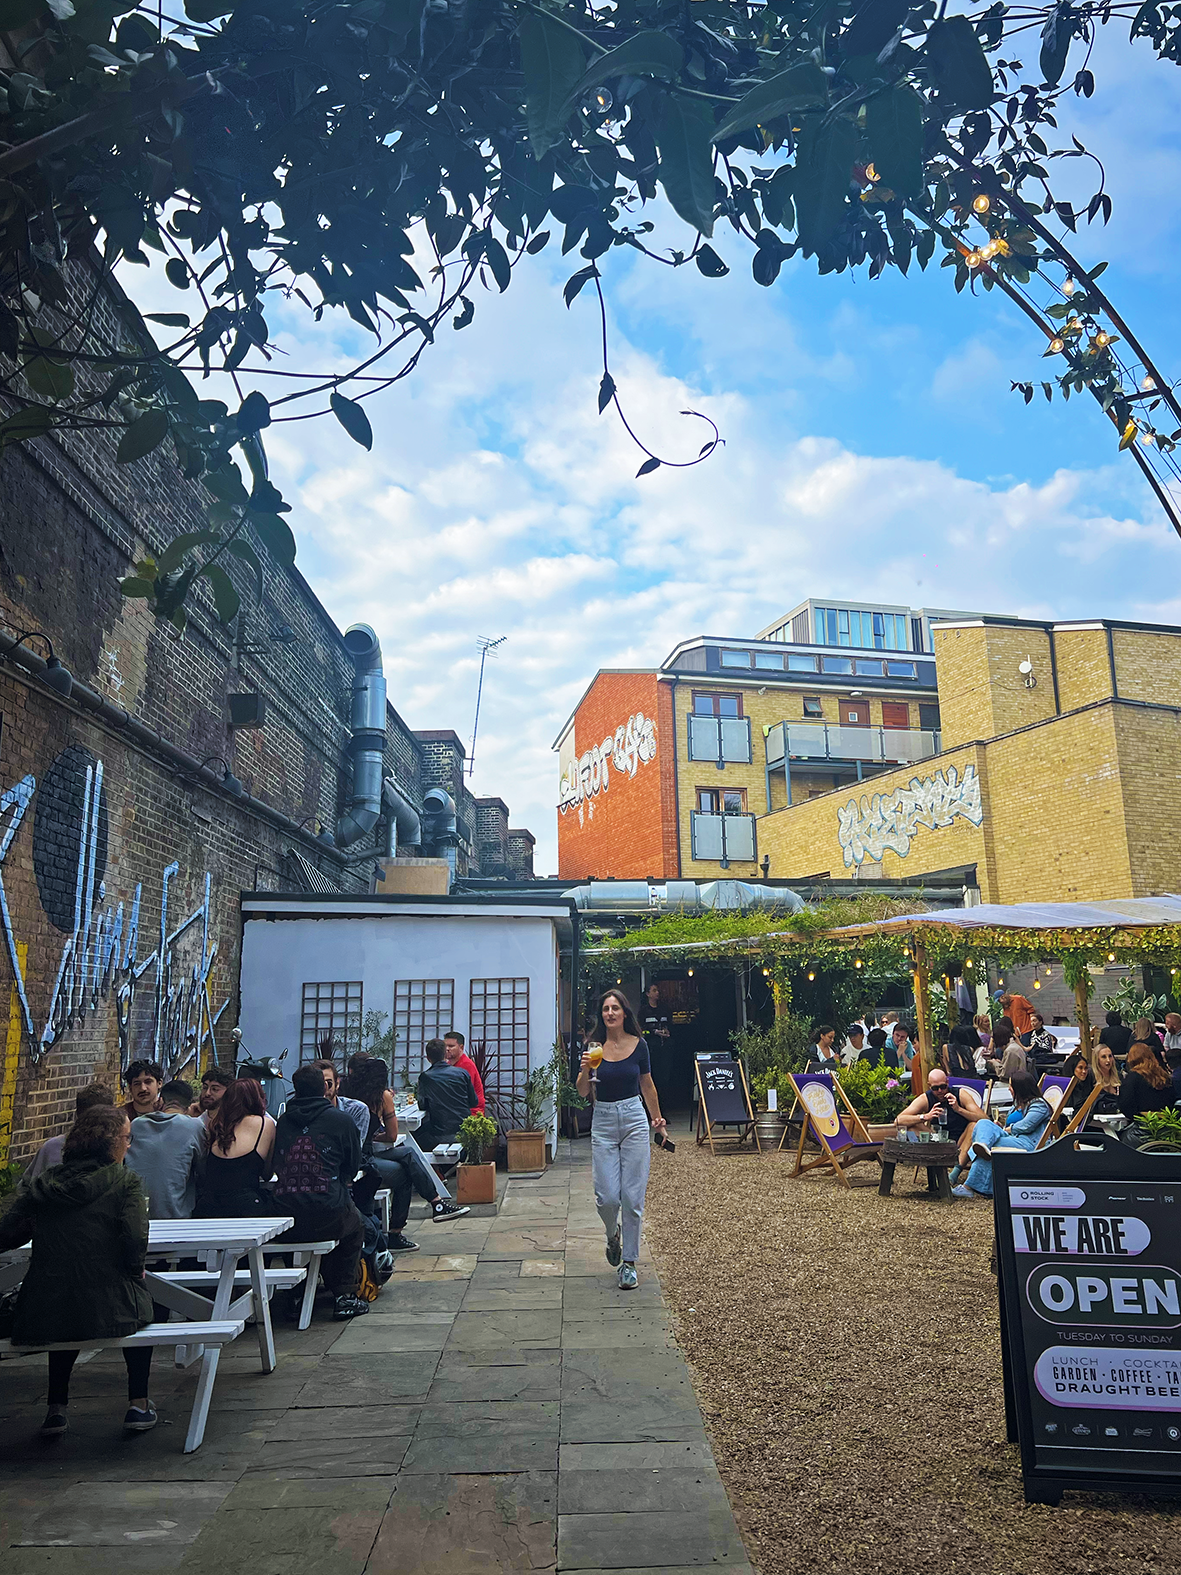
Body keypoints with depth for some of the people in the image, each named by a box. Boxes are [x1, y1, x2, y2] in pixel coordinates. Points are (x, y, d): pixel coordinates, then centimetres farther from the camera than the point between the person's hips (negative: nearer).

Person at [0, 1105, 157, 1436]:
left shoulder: (43, 1183, 4)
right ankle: (138, 1405, 25)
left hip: (42, 1316, 3)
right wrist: (136, 1271, 3)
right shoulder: (124, 1181, -9)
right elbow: (136, 1240, -18)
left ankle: (57, 1408, 35)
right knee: (139, 1302, 30)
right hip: (105, 1311, -3)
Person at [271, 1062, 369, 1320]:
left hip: (284, 1220, 4)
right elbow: (353, 1167, 11)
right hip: (327, 1220, -4)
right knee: (355, 1226, 28)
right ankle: (344, 1295, 21)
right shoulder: (342, 1120, -1)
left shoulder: (282, 1121, 8)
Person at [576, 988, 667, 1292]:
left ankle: (629, 1262, 12)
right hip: (603, 1122, 0)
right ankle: (612, 1235, 30)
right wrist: (585, 1070, -20)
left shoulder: (638, 1045, 0)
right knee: (607, 1197, -4)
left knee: (632, 1197, -2)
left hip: (634, 1120, 0)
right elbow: (582, 1092, -2)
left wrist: (658, 1119, 16)